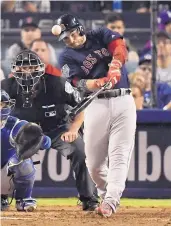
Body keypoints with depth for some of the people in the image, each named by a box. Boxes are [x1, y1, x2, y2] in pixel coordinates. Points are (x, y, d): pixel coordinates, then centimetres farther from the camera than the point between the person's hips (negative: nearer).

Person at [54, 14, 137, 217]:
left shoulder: (101, 36, 7)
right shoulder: (67, 57, 4)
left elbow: (120, 49, -11)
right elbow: (79, 83, -10)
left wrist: (113, 71, -28)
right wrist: (100, 83, -30)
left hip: (123, 101, -1)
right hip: (97, 105, 1)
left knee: (119, 155, -11)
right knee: (94, 161, 0)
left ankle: (110, 202, -16)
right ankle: (105, 195, 23)